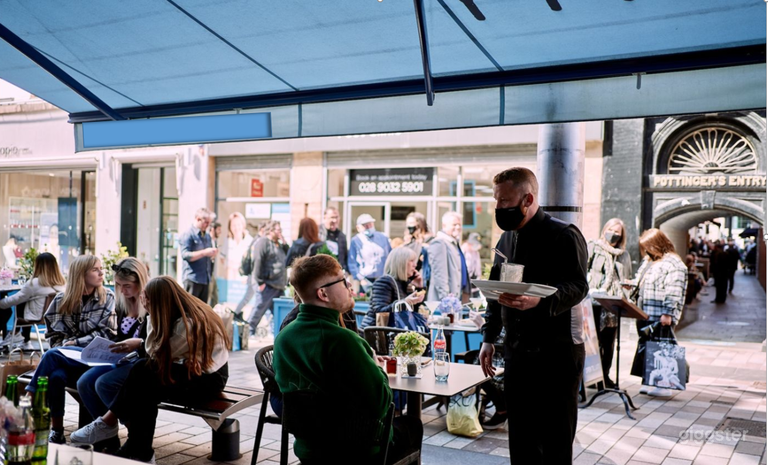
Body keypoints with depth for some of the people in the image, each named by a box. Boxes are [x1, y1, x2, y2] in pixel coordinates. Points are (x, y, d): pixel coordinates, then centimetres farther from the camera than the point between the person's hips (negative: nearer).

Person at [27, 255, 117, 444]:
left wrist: (76, 343, -12)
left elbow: (107, 333, -3)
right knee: (56, 376, -32)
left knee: (52, 356, -29)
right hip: (67, 356, 2)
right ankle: (56, 431, -21)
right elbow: (54, 333, 9)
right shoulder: (62, 300, 7)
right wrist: (65, 346, -11)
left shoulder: (108, 297, 3)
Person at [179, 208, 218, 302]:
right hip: (192, 279, -7)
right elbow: (185, 255, -18)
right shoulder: (188, 235, -7)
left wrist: (213, 253, 2)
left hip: (205, 279, 7)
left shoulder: (207, 236, 17)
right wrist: (204, 252, -23)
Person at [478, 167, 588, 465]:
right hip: (516, 351, 7)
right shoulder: (506, 240, 12)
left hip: (557, 352, -6)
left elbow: (578, 286, -19)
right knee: (520, 439, 13)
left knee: (555, 441, 3)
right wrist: (488, 338, 13)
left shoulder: (564, 236, -10)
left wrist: (539, 301, -36)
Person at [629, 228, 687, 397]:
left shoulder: (673, 264, -11)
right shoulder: (647, 261, 18)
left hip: (660, 318, -9)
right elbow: (641, 282, 30)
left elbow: (673, 292, -17)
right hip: (644, 314, 9)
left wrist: (667, 313, -20)